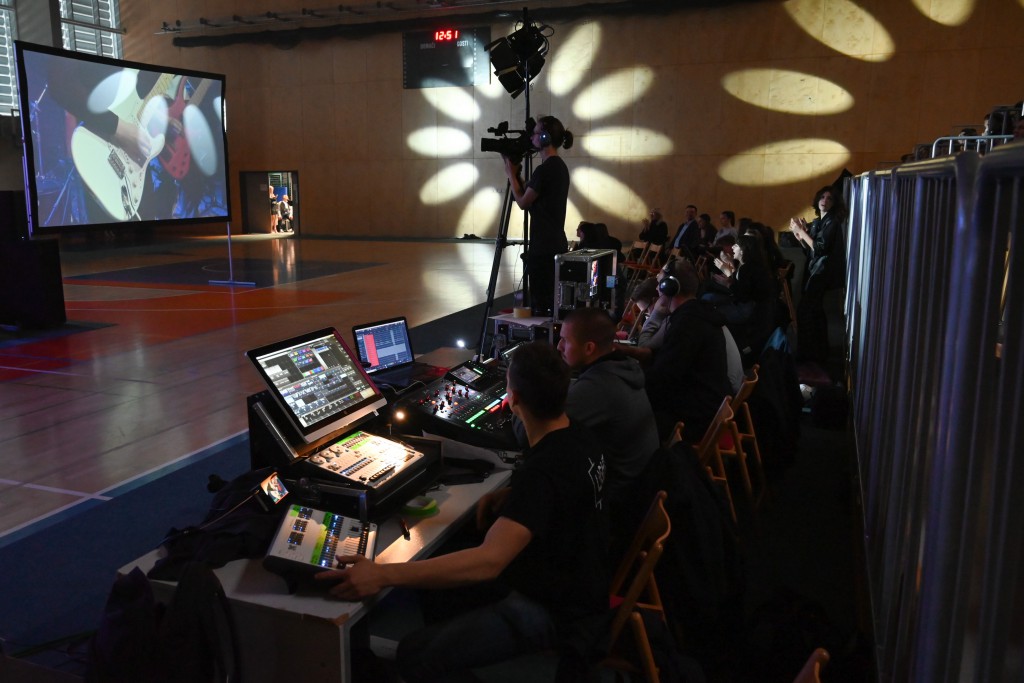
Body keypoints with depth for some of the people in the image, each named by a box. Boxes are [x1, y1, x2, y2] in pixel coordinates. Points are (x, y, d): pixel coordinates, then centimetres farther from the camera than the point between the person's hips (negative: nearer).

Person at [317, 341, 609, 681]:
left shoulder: (544, 469, -32)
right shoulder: (579, 438, -2)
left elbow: (488, 562, -40)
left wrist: (382, 575, -40)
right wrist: (507, 496, 2)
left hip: (555, 609, -9)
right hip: (574, 581, 10)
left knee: (416, 654, -15)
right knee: (435, 577, 18)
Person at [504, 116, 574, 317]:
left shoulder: (544, 170, -16)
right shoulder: (560, 167, 13)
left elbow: (523, 202, -7)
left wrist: (511, 174, 5)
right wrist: (516, 174, 16)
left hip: (543, 248, -10)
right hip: (557, 245, 10)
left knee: (540, 304, -4)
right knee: (553, 302, 13)